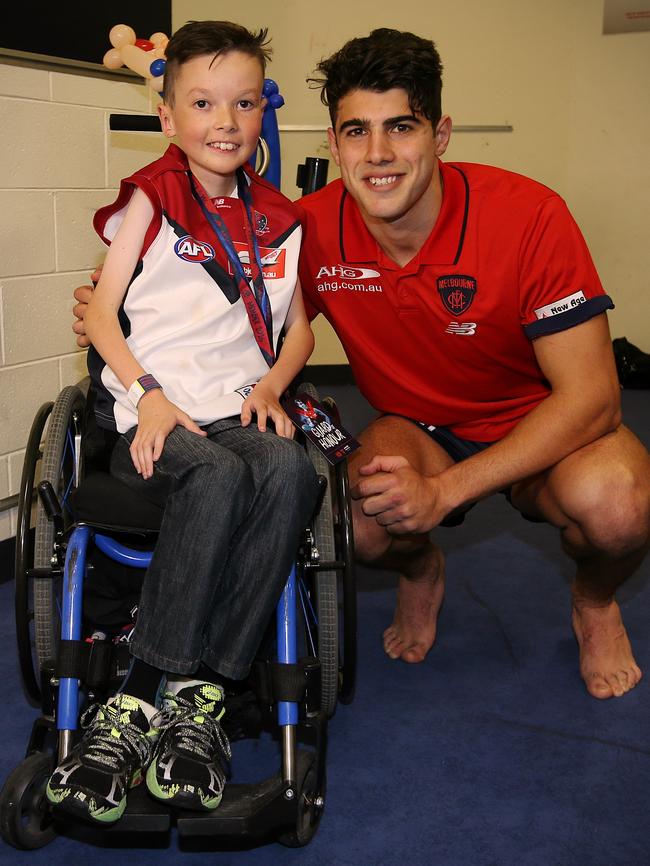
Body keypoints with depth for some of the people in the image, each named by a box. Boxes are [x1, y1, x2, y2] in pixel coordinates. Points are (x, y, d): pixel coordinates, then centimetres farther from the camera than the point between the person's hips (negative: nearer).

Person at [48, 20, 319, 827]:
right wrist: (150, 394, -10)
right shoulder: (150, 197, 9)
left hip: (241, 408, 3)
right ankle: (136, 703, -27)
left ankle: (201, 693, -26)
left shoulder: (277, 219, 18)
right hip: (151, 413, -3)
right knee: (217, 479, -36)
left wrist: (269, 388, 0)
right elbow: (102, 312, 5)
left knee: (291, 472, -32)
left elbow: (298, 328, 20)